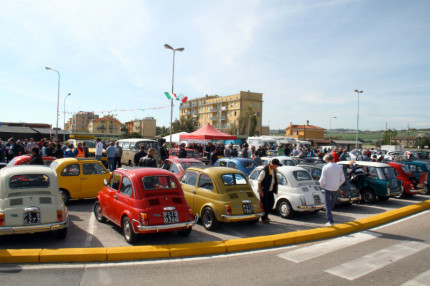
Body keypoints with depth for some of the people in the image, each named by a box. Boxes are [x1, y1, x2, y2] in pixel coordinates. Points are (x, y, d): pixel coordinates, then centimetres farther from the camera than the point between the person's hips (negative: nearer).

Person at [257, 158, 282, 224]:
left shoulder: (274, 170, 5)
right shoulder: (265, 170, -21)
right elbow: (259, 181, -18)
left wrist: (275, 189, 15)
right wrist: (260, 191, -18)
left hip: (270, 191, 8)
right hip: (264, 191, -8)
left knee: (271, 203, 11)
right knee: (264, 204, 0)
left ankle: (266, 215, 31)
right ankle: (264, 219, 14)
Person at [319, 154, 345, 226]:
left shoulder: (325, 167, -15)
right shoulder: (339, 167, -2)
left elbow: (322, 180, -16)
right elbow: (342, 179, 3)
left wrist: (322, 186, 3)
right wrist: (338, 185, 16)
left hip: (327, 188, -4)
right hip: (336, 188, 4)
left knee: (328, 204, 2)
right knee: (332, 202, 24)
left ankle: (330, 221, -3)